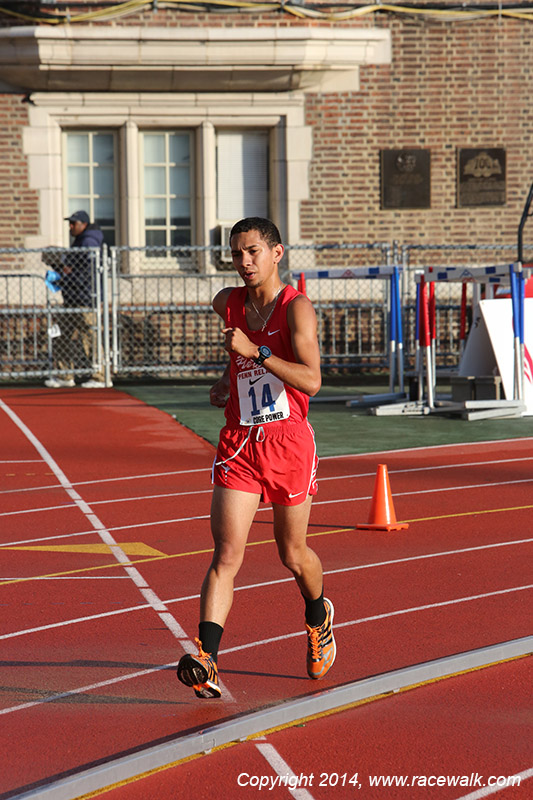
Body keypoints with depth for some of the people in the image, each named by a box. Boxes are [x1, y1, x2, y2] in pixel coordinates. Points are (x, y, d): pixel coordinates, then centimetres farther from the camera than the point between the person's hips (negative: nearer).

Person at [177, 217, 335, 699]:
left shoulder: (296, 308, -9)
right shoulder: (227, 303, 7)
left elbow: (311, 380, -22)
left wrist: (255, 351, -27)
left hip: (289, 442, -3)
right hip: (238, 443, 3)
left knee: (293, 555, 13)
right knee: (227, 553, -13)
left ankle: (318, 615, 45)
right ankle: (206, 659, -23)